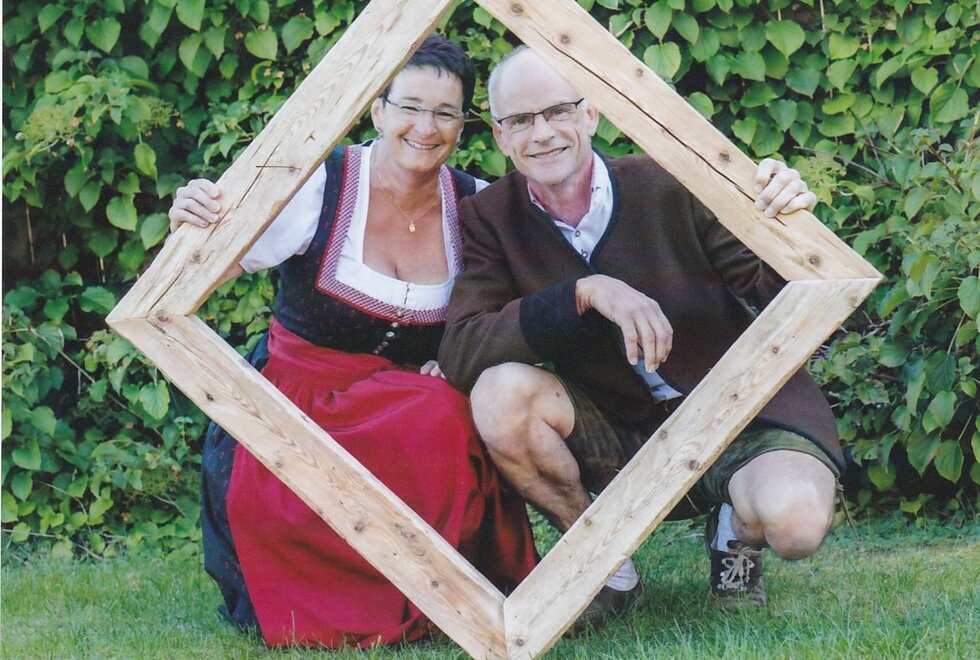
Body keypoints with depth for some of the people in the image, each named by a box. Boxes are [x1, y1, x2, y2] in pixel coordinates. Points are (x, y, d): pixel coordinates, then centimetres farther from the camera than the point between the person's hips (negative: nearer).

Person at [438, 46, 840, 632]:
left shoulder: (673, 188, -13)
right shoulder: (491, 219, -6)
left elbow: (777, 300, -8)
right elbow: (460, 352, -19)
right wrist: (585, 293, -29)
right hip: (619, 439, 2)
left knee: (794, 521, -33)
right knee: (500, 394, -27)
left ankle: (736, 527, 7)